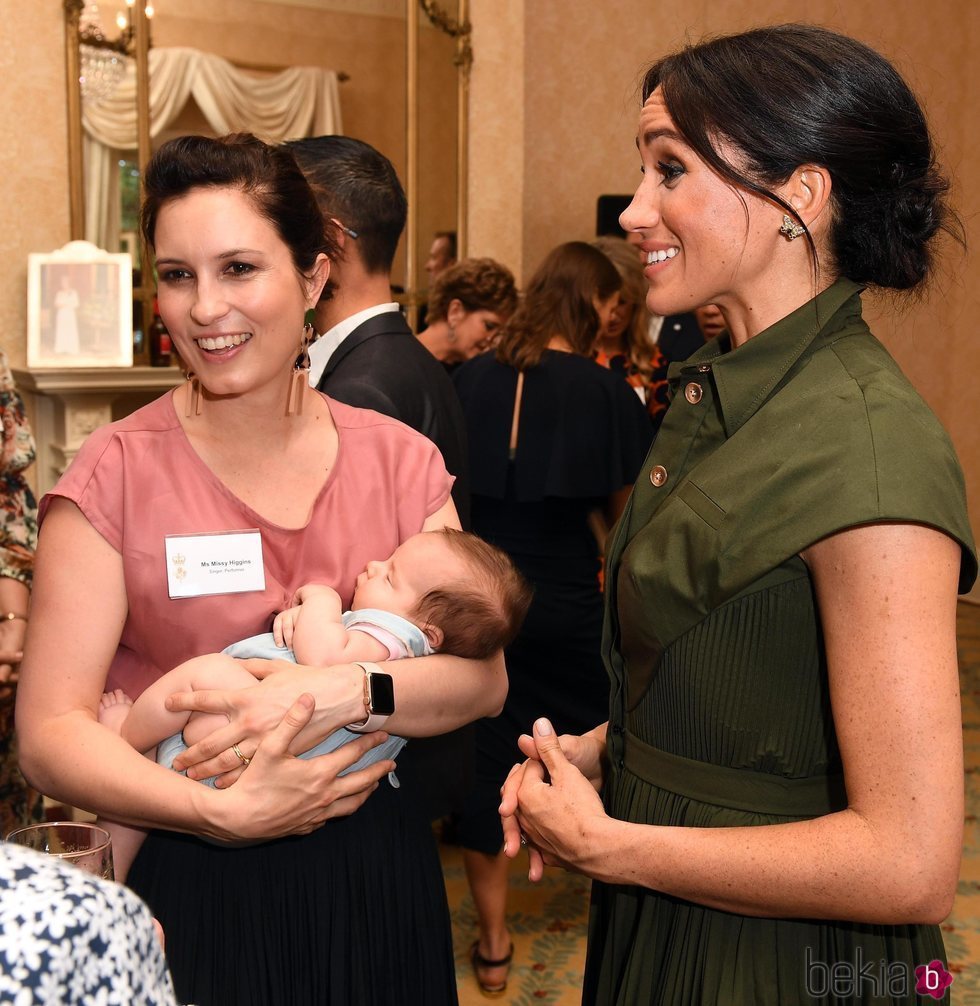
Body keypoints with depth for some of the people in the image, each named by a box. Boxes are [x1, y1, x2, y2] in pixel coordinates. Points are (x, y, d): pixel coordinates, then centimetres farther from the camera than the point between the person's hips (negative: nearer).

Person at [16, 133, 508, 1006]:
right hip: (192, 892, -2)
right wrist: (223, 810, -25)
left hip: (376, 880, 3)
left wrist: (345, 692, -23)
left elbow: (484, 678, -7)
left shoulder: (399, 460, -1)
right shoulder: (117, 475, -10)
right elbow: (50, 731, -14)